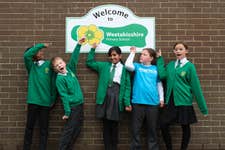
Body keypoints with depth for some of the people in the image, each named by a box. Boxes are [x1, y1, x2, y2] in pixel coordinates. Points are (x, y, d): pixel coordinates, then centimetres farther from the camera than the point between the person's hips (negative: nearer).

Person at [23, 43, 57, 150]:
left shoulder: (49, 65, 3)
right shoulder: (31, 65, 5)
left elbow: (53, 82, 3)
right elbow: (26, 55, -14)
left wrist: (53, 99, 1)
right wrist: (41, 45, -12)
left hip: (45, 101, 0)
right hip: (33, 101, 1)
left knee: (44, 128, 7)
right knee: (29, 126, 8)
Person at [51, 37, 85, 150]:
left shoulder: (70, 69, 6)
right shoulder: (60, 79, -12)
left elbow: (74, 58, 9)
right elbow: (64, 96, -16)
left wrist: (78, 44, 2)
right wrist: (67, 112, -17)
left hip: (79, 104, 7)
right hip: (72, 107, -7)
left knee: (77, 130, 12)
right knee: (69, 130, -4)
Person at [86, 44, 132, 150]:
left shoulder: (124, 69, 7)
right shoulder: (104, 66, 16)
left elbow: (127, 86, 3)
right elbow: (89, 62, 23)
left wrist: (127, 102, -5)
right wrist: (93, 49, 15)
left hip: (116, 97, -2)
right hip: (105, 96, 2)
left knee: (114, 125, 3)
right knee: (106, 125, 4)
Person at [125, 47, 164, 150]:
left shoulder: (155, 69, 8)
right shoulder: (137, 66, 6)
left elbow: (159, 84, 11)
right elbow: (127, 65, -14)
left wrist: (161, 98, 5)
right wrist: (132, 53, -3)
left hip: (153, 102, 1)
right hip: (138, 102, 0)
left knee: (152, 129, 9)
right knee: (136, 129, 5)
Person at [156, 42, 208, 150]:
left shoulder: (189, 66, -5)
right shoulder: (170, 65, 9)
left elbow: (196, 87, -6)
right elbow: (162, 75, -8)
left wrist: (203, 108, -5)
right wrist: (160, 59, -1)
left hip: (184, 102, -4)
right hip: (170, 101, 4)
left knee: (185, 127, 7)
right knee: (163, 125, 1)